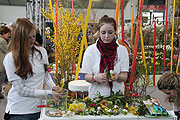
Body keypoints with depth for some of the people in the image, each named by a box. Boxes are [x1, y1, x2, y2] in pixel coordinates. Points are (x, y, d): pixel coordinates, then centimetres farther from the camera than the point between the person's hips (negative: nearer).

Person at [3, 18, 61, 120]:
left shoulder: (41, 51, 1)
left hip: (38, 108, 4)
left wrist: (53, 87, -5)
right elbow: (21, 89, -14)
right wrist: (49, 93, -19)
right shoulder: (10, 58, -12)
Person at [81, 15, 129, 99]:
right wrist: (96, 78, -21)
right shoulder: (90, 50, -1)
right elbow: (86, 77, -1)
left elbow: (124, 77, 1)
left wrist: (117, 77, -20)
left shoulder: (122, 50, 3)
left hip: (117, 95, 1)